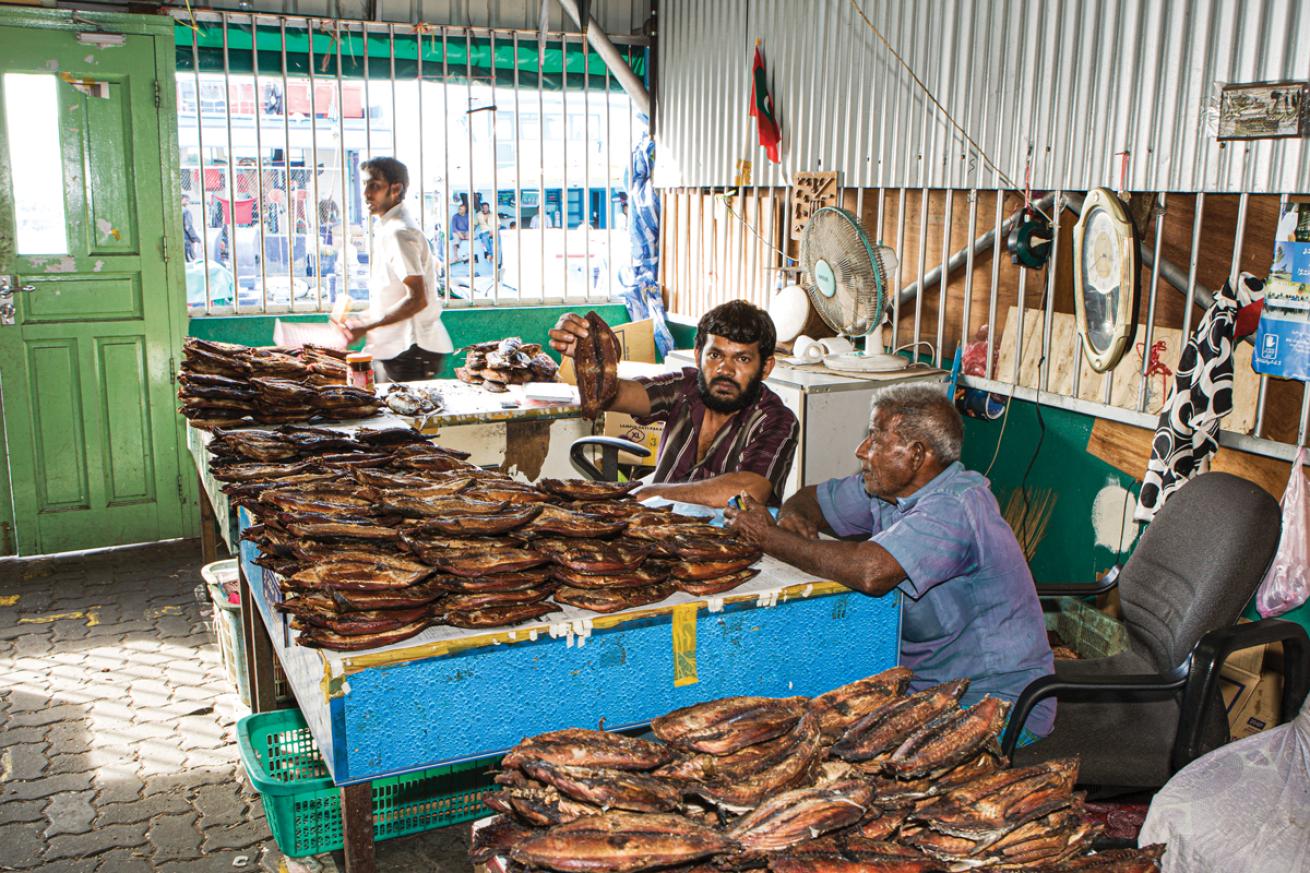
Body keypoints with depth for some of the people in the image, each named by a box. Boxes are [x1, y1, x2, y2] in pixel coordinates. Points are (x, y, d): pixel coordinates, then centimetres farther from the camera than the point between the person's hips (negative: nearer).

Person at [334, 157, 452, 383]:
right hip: (392, 348, 10)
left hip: (410, 351, -10)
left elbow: (416, 300, -21)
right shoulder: (387, 229, 15)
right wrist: (362, 320, 15)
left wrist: (367, 326, -19)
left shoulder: (399, 232, -16)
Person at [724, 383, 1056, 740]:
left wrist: (769, 537, -28)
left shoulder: (954, 508, -26)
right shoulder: (889, 488, 1)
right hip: (924, 683, 8)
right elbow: (811, 497, 16)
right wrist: (792, 516, -10)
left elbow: (871, 572, -41)